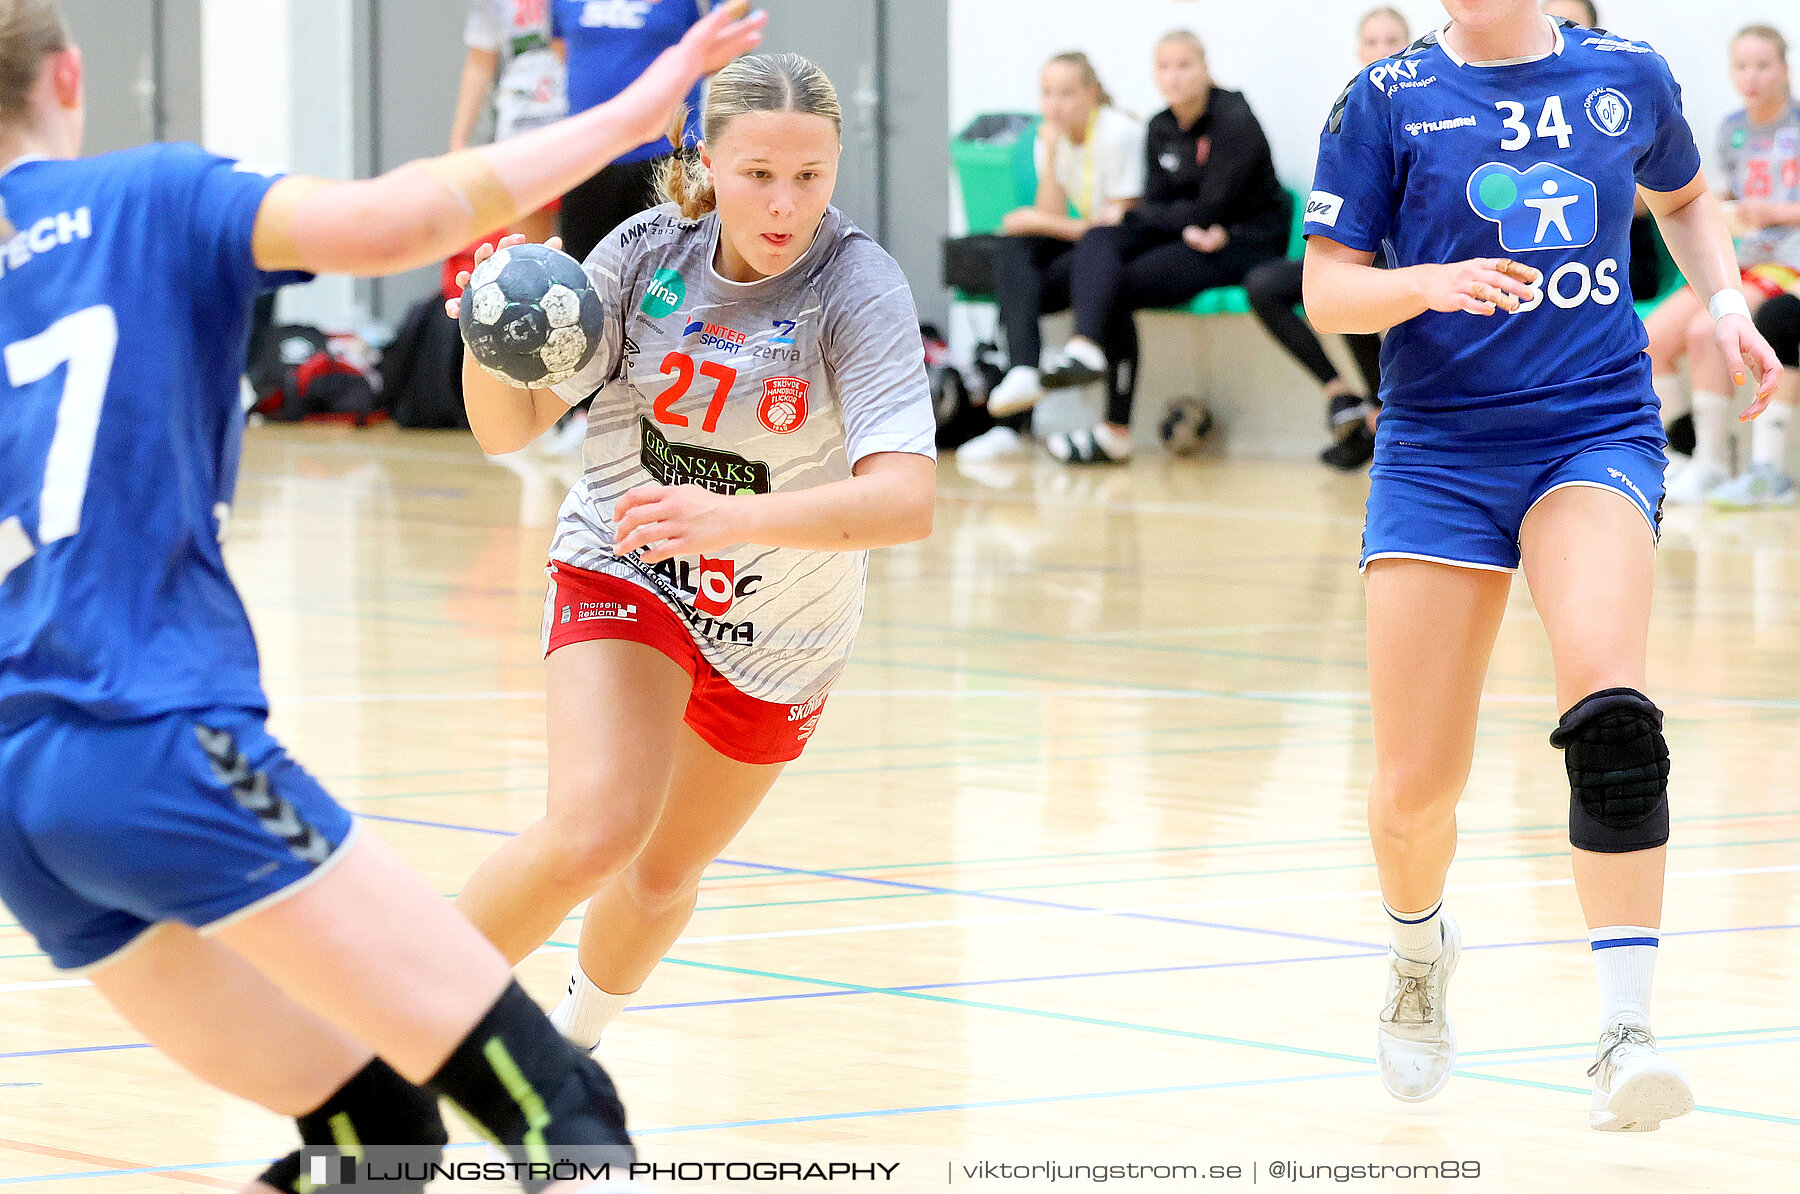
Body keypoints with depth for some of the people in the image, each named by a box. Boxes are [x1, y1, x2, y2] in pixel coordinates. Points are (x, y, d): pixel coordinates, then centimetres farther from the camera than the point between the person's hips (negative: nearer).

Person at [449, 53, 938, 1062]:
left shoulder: (861, 290, -25)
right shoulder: (647, 252, -17)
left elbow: (906, 498, -38)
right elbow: (510, 428, -10)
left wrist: (732, 517, -53)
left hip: (777, 634, 1)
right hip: (623, 574, -1)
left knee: (666, 876, 17)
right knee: (595, 832, -26)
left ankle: (573, 1037, 50)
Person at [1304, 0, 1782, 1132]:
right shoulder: (1390, 100, 0)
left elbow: (1686, 195, 26)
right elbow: (1327, 288, 0)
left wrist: (1726, 300, 9)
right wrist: (1431, 282, -20)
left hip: (1597, 432, 0)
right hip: (1439, 447, 0)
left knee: (1609, 710, -27)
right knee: (1415, 788, 1)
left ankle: (1626, 1034, -29)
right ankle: (1421, 951, 37)